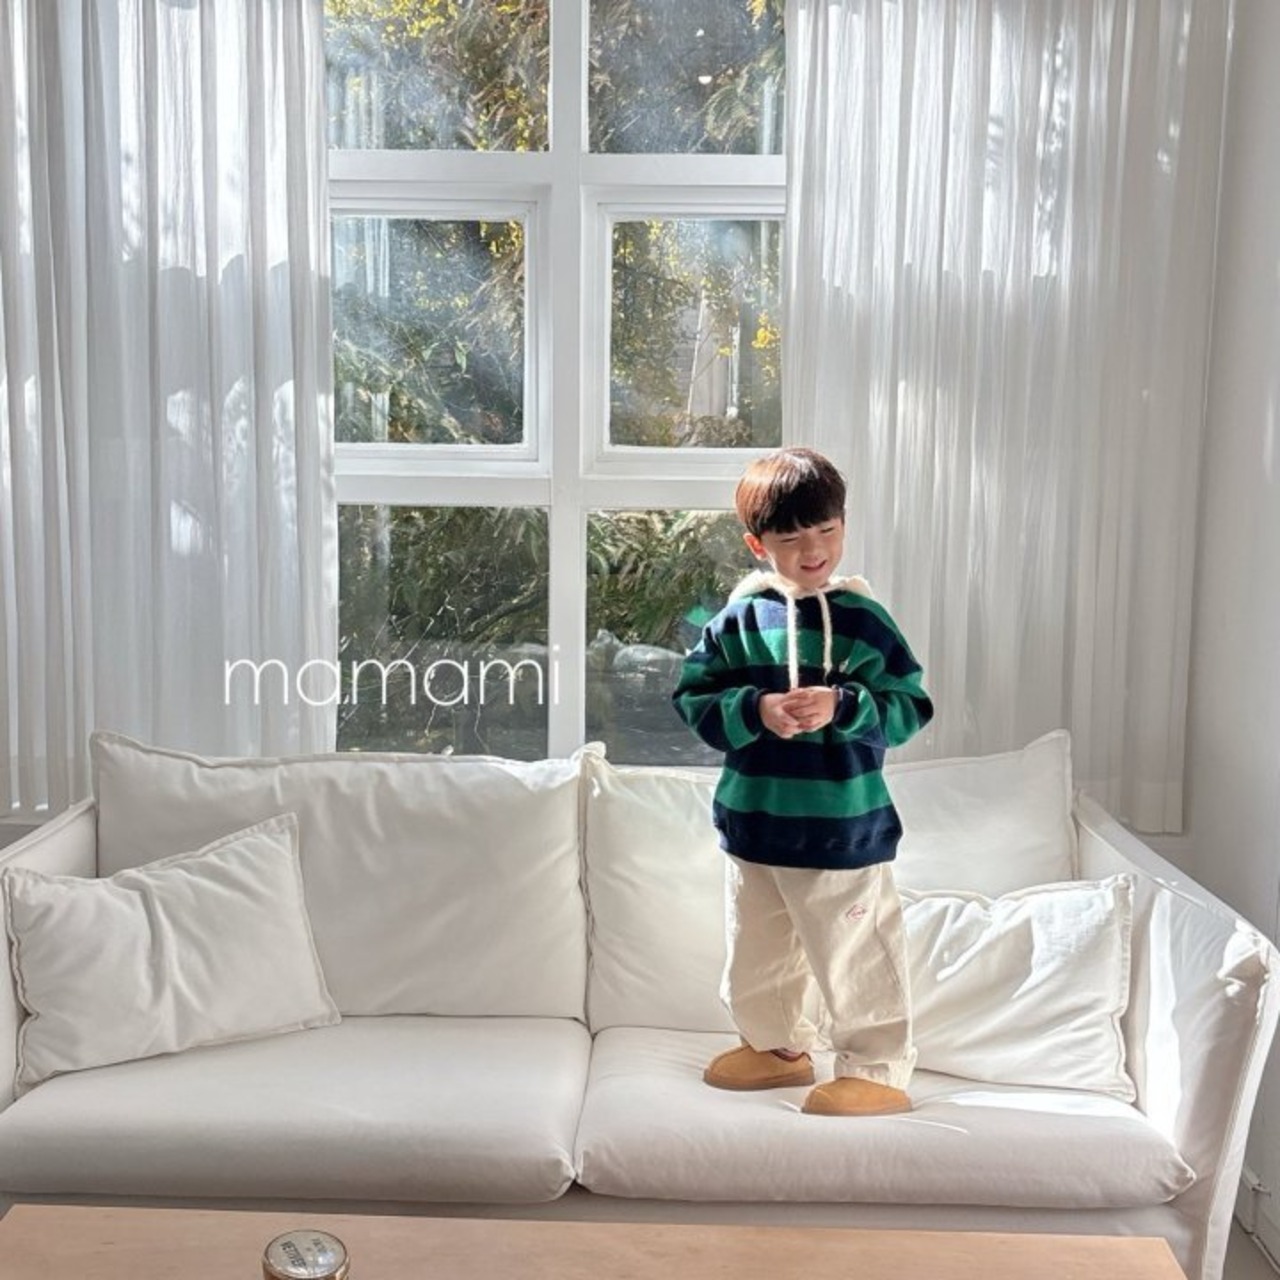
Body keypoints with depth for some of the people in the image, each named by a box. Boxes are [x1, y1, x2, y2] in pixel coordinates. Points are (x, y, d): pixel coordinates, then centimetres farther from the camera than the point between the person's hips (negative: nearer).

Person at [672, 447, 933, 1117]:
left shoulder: (862, 618, -8)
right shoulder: (739, 619, -3)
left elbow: (911, 707, -9)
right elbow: (693, 696, -3)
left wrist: (841, 707, -24)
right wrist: (756, 711, -19)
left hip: (844, 830, -4)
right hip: (753, 826, 4)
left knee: (855, 958, 5)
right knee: (756, 956, 20)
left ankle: (877, 1069, 25)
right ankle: (778, 1047, 43)